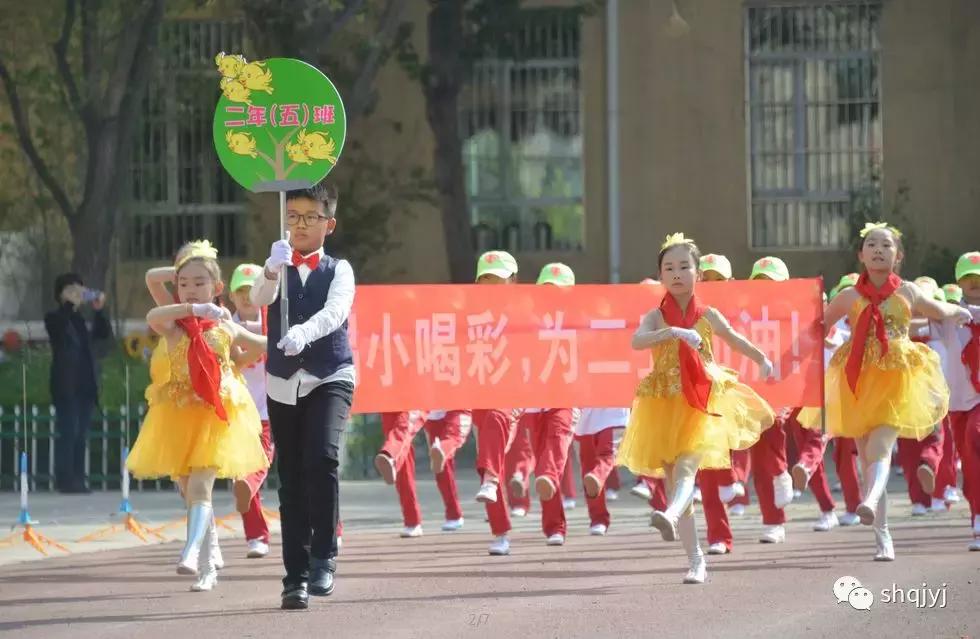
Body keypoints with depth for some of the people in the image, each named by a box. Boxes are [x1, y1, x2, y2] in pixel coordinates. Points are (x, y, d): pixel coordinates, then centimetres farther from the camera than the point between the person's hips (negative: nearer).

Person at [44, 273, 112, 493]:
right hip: (66, 387, -6)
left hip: (86, 386, 6)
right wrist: (70, 304, -26)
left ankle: (77, 480, 8)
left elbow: (104, 335, 10)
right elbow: (58, 329, -21)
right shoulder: (55, 319, 1)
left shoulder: (81, 320, 17)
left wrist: (99, 310, -2)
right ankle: (65, 480, -10)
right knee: (68, 433, -10)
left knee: (81, 436, 6)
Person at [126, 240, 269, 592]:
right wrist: (194, 310, -32)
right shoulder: (175, 328, 1)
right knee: (192, 493, 8)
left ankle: (191, 555, -33)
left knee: (200, 488, -18)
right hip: (180, 414, 2)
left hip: (217, 414, -2)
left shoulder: (225, 328, 5)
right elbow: (153, 318, -25)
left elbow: (263, 346, 20)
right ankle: (208, 565, 19)